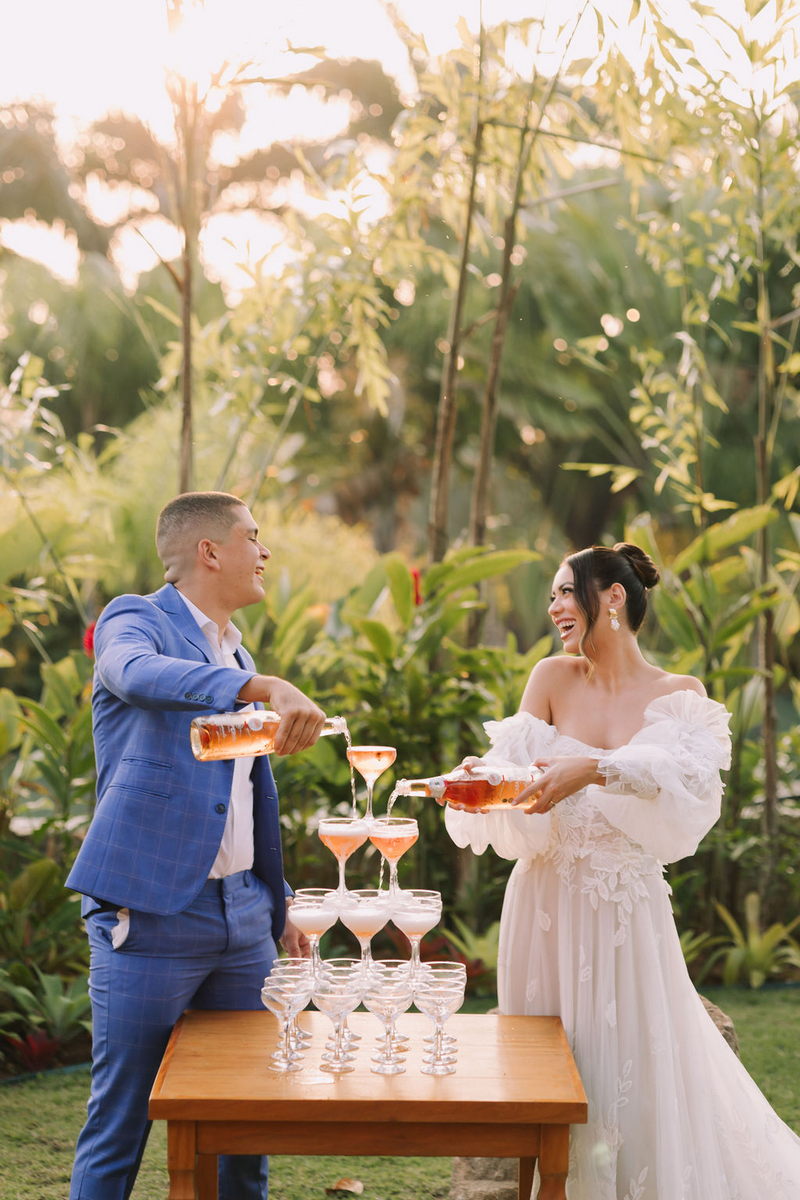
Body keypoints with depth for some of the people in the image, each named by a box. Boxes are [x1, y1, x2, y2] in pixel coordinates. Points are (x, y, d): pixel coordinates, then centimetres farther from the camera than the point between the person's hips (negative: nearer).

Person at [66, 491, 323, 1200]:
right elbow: (140, 674, -31)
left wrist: (279, 903, 24)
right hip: (150, 915, -7)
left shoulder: (237, 657, 18)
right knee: (119, 1128, 0)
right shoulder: (134, 620, -5)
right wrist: (267, 687, -45)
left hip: (242, 916, 7)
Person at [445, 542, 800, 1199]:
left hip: (628, 910, -2)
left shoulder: (680, 695, -1)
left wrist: (595, 769, -36)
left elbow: (686, 778, -21)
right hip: (547, 903, 2)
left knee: (632, 1064, 2)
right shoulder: (553, 677, 3)